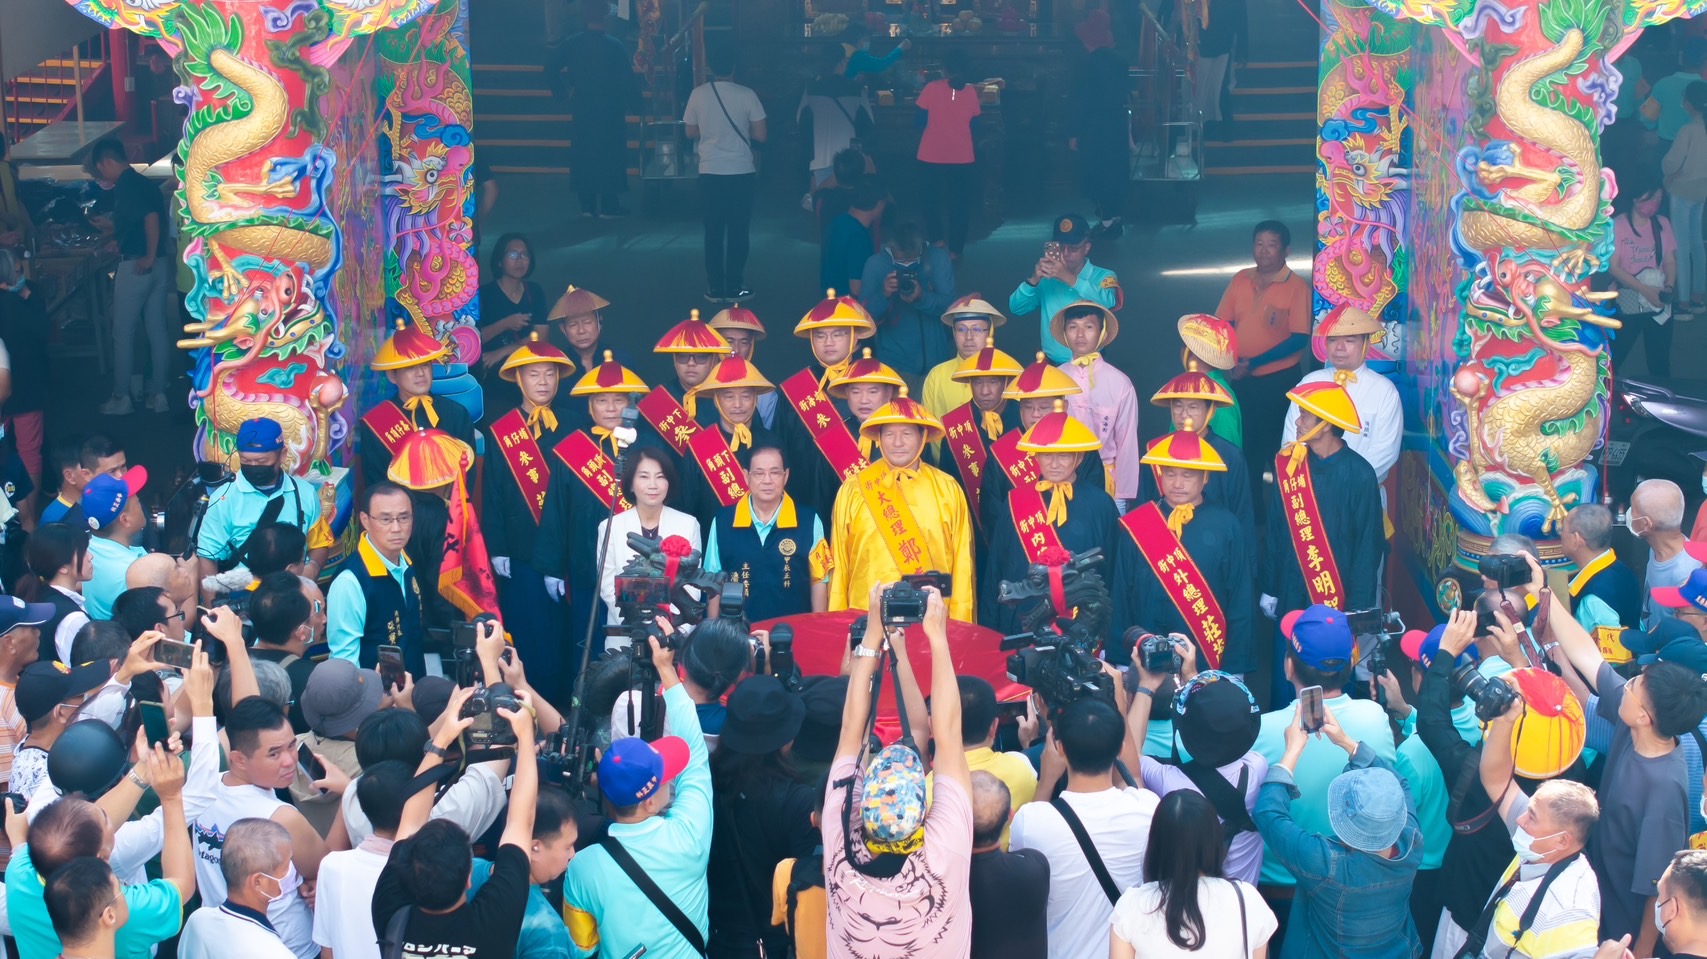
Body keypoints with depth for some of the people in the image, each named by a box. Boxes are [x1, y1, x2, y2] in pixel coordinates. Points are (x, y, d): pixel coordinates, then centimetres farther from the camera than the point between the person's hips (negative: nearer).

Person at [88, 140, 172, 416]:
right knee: (156, 330, 10)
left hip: (136, 265, -9)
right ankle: (158, 394, 13)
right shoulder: (144, 183, 14)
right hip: (160, 264, 9)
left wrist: (149, 257, -20)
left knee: (123, 332, 1)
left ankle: (121, 398, 5)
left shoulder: (126, 186, -14)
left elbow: (151, 217, -26)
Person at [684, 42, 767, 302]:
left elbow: (691, 133, 4)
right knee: (738, 232, 7)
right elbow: (760, 135, -6)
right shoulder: (746, 95, -9)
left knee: (713, 232, 9)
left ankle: (715, 288, 11)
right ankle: (734, 288, 8)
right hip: (741, 172, -2)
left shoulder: (698, 94, -5)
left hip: (710, 172, 2)